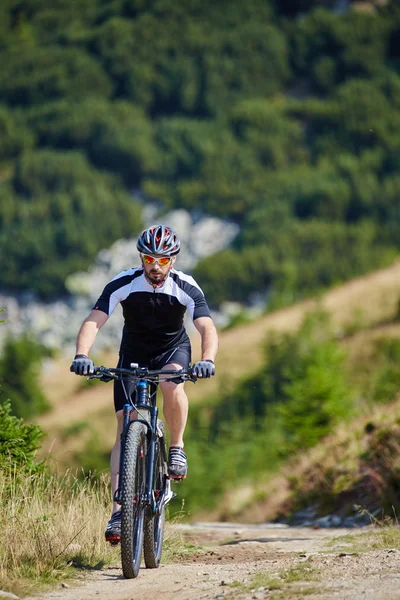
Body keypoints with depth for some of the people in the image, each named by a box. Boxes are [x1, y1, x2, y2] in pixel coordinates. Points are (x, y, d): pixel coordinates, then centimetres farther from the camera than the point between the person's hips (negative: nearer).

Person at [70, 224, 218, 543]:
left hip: (174, 349, -1)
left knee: (172, 384, -37)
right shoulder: (123, 284, -21)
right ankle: (119, 509, -9)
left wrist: (208, 360, -53)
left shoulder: (186, 288, -22)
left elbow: (207, 328, -32)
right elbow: (93, 321, -29)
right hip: (133, 354, 1)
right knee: (126, 429, -8)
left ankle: (177, 447, -12)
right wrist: (82, 355, -47)